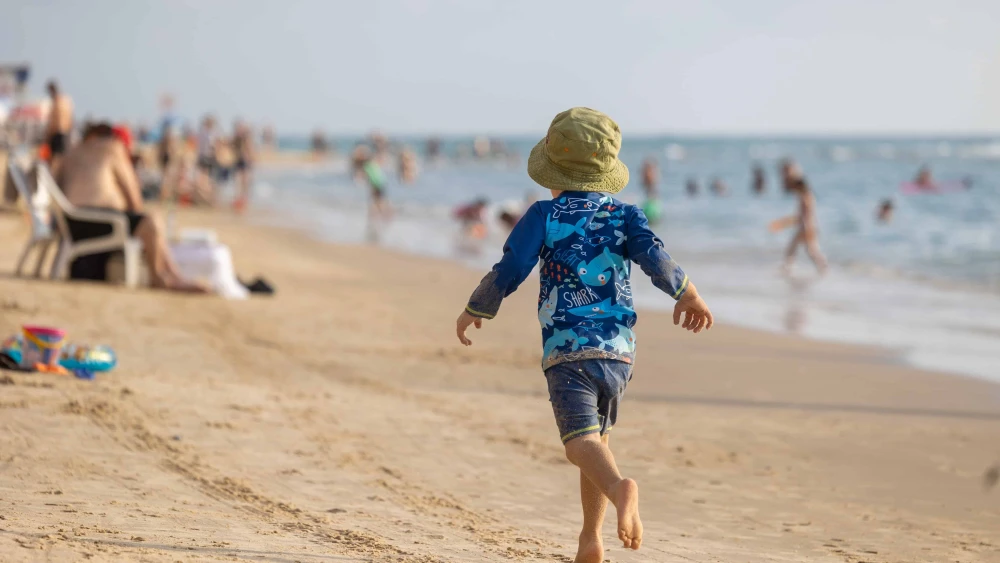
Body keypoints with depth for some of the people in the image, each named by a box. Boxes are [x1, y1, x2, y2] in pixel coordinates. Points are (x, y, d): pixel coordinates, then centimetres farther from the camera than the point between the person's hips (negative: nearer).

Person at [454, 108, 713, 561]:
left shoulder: (544, 215, 3)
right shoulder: (624, 214, 10)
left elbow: (509, 271, -4)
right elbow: (654, 258, -6)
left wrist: (475, 309, 11)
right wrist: (688, 295, 11)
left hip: (567, 350, -4)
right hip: (619, 350, 4)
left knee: (580, 439, -18)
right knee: (597, 435, 23)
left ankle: (620, 489, -50)